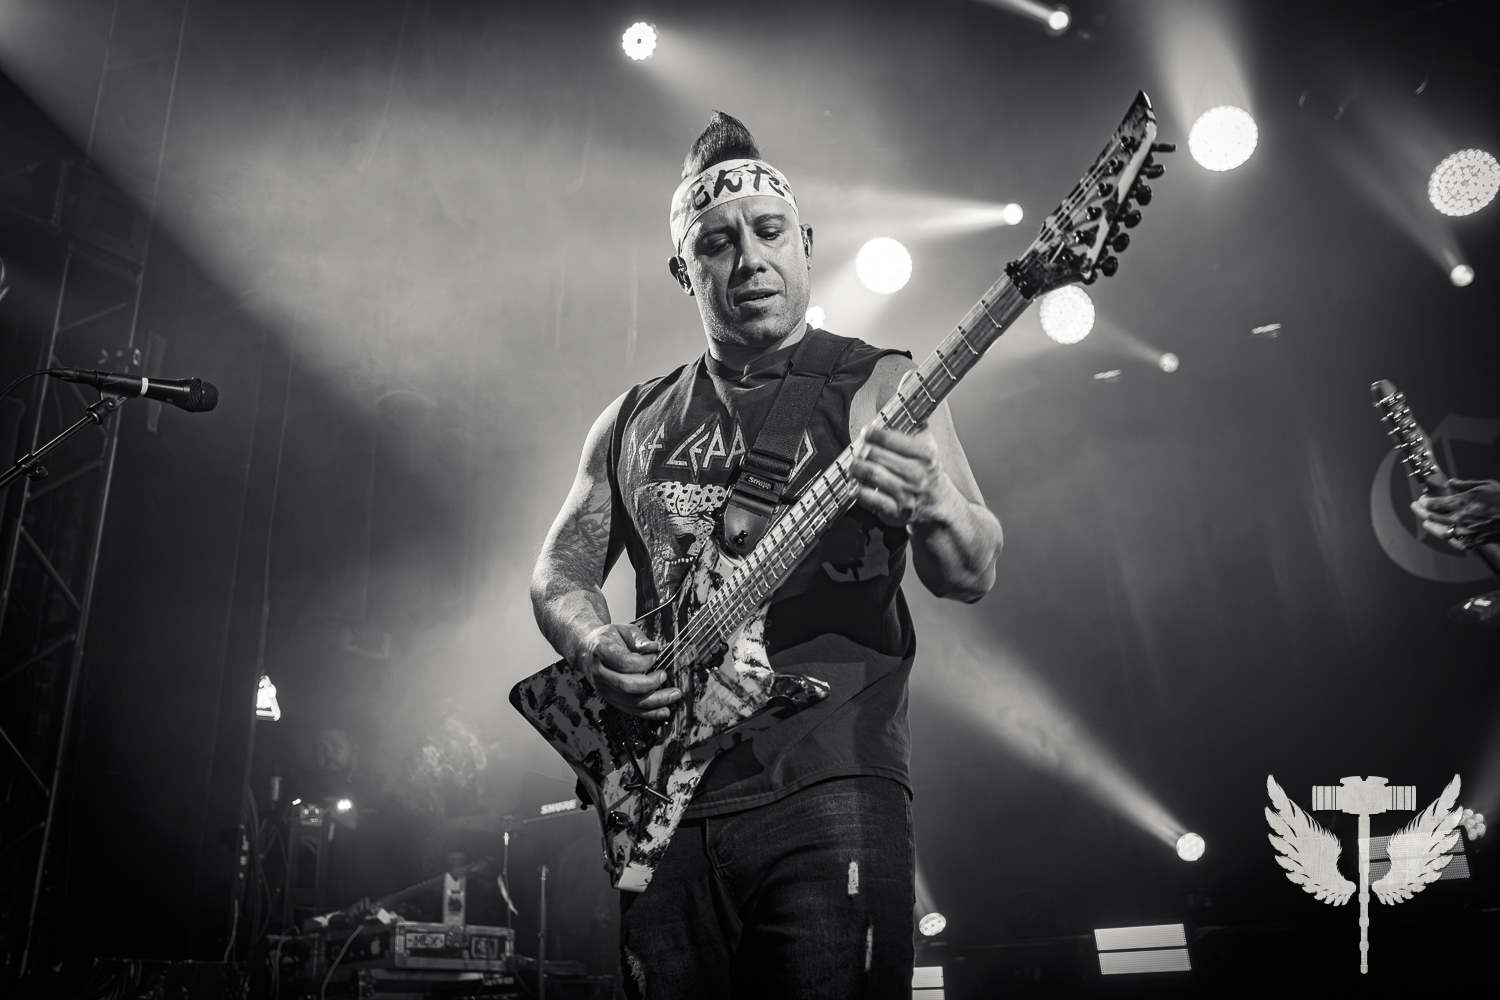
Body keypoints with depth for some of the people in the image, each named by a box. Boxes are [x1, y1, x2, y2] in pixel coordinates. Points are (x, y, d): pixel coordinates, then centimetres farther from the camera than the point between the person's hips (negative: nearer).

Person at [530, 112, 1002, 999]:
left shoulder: (878, 385, 3)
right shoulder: (633, 422, 14)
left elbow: (973, 576, -3)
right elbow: (561, 572, 18)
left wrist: (930, 506, -26)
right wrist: (596, 648, -4)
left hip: (831, 786, -3)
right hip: (664, 800, 4)